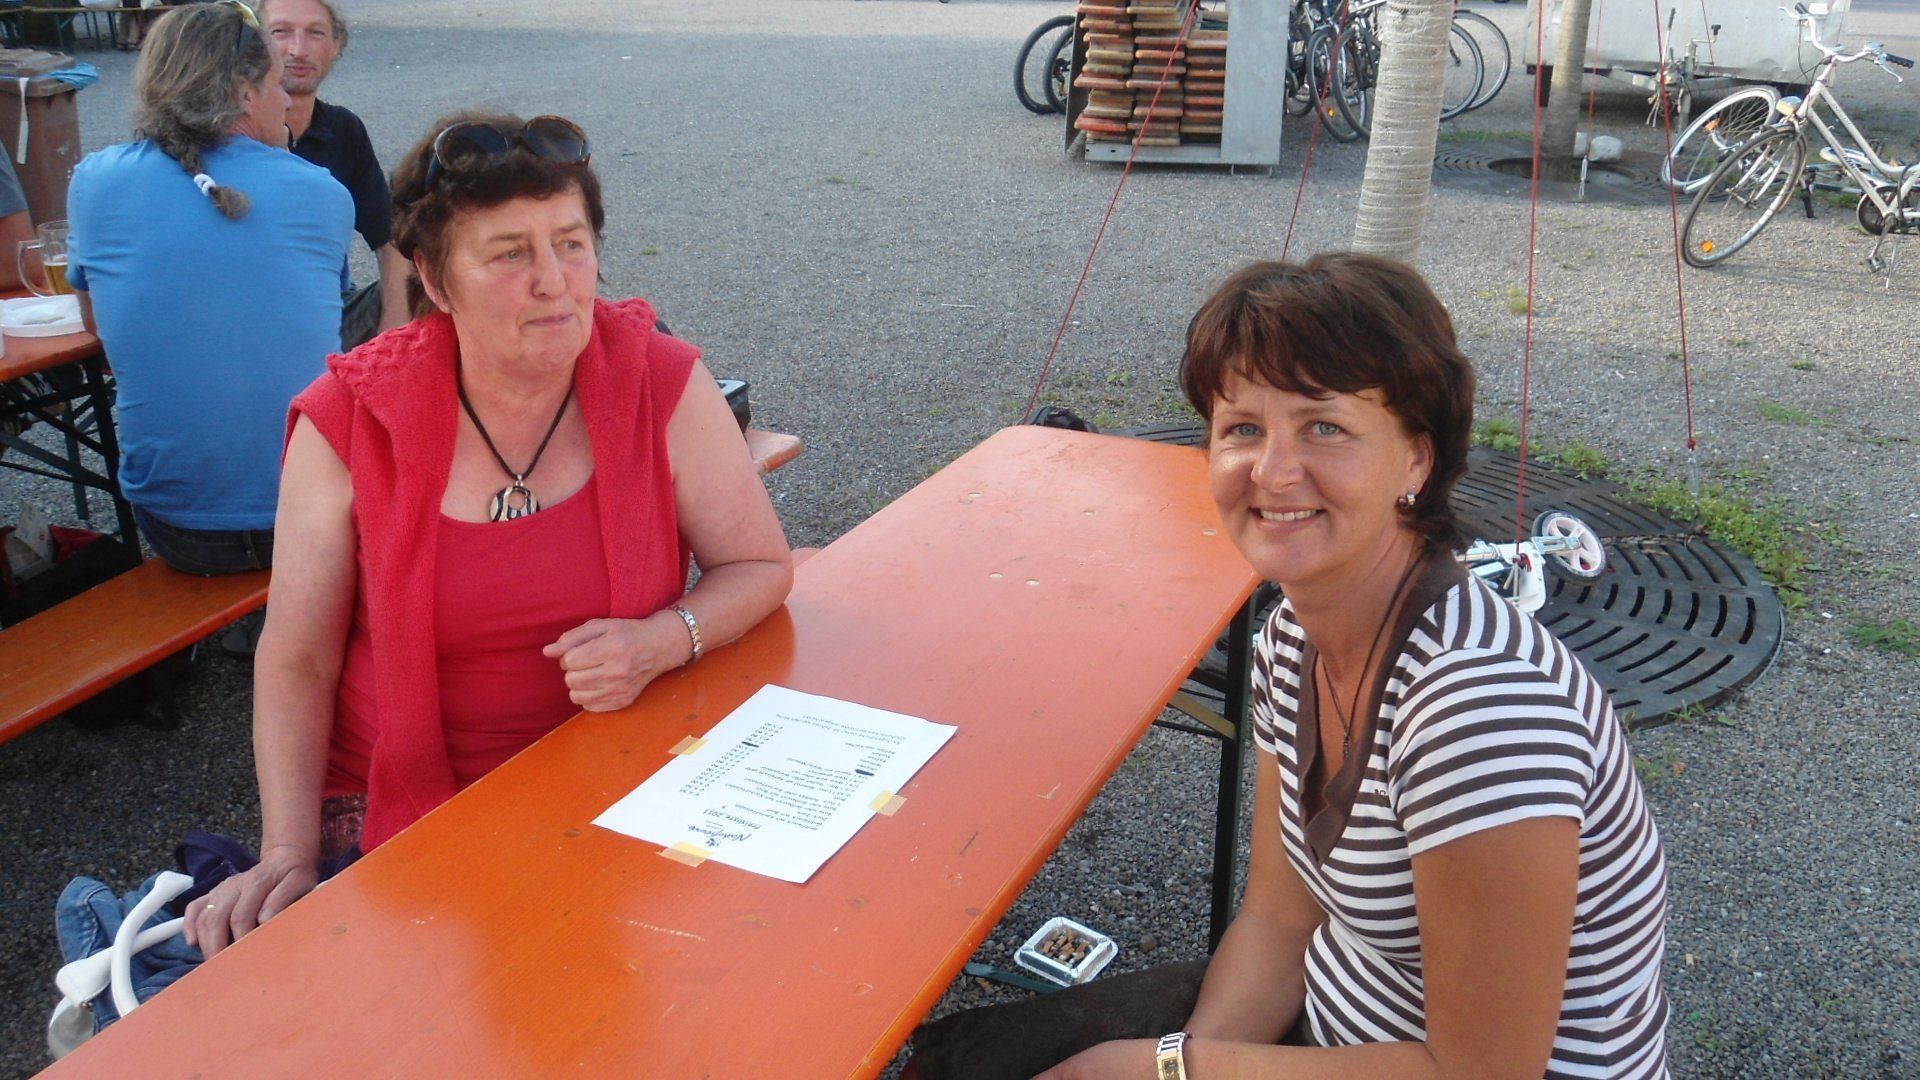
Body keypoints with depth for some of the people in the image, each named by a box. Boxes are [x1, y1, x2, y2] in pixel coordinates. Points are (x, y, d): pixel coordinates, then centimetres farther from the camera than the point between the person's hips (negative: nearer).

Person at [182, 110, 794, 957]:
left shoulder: (662, 383, -8)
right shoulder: (349, 422, -8)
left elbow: (761, 567, 1)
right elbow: (297, 663, 0)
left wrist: (660, 641, -19)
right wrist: (288, 852, -11)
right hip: (398, 809, 0)